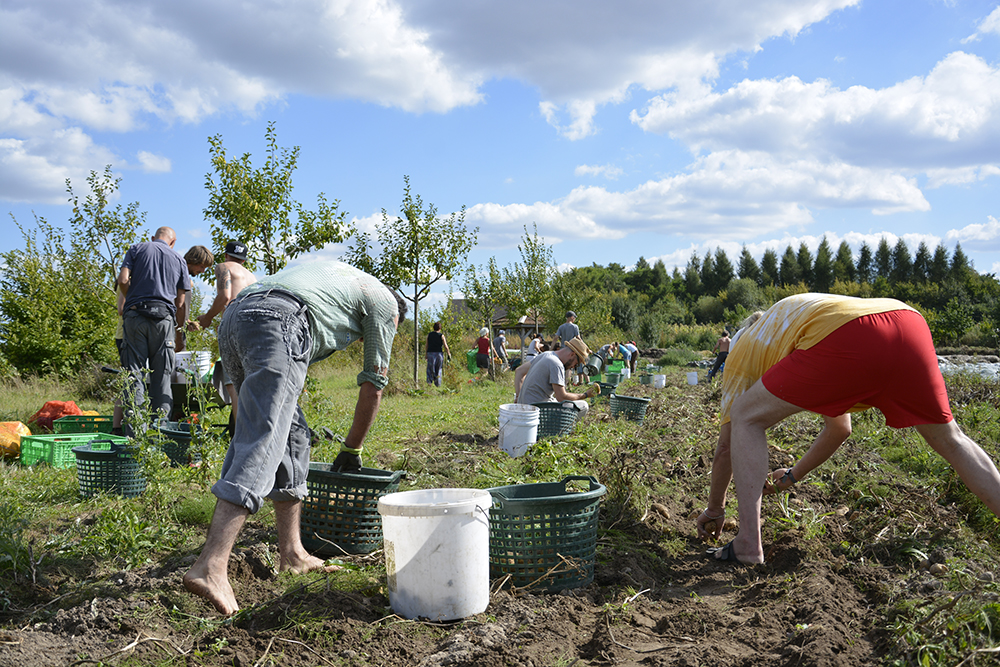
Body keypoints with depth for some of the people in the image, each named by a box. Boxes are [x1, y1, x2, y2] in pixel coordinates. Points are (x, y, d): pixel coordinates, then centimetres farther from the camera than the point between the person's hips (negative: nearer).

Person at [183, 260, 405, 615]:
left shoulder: (337, 275, 41)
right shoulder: (385, 302, 21)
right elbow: (373, 386, 21)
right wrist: (351, 450, 31)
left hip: (233, 318, 8)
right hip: (278, 323, -8)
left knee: (292, 437, 15)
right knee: (262, 445, -15)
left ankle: (292, 553, 18)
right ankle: (209, 568, -24)